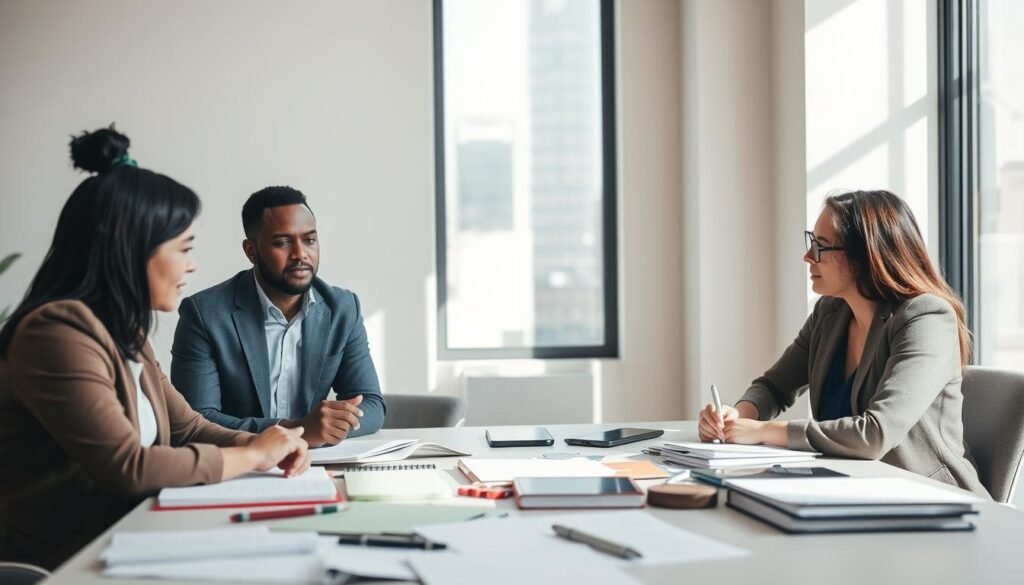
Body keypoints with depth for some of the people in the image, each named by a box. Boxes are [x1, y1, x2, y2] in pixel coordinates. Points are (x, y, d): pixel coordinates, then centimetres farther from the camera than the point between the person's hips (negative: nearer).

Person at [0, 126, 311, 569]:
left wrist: (264, 446, -4)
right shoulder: (58, 331, -18)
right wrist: (253, 455, -12)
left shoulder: (123, 335, 12)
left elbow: (187, 430, 16)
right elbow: (127, 467, -23)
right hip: (61, 561, -8)